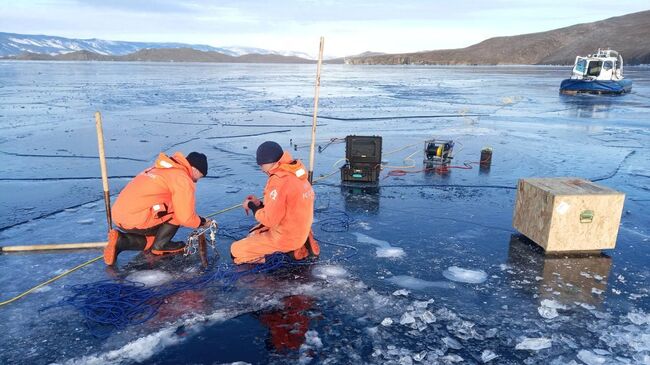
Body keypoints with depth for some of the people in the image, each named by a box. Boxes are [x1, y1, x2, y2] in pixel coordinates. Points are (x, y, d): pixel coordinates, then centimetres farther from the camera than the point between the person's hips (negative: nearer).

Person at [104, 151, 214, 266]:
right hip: (137, 221, -9)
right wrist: (202, 222, 11)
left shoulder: (160, 169, 20)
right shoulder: (183, 179, -9)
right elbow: (185, 217, -10)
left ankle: (121, 241, 12)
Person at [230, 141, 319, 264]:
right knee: (254, 234, 29)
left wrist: (251, 206, -5)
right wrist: (259, 204, 7)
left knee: (236, 251, 0)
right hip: (299, 233, 9)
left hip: (285, 237, -9)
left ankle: (290, 250, -7)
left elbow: (269, 220, -21)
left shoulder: (279, 181, -24)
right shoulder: (296, 175, 4)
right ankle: (300, 248, 12)